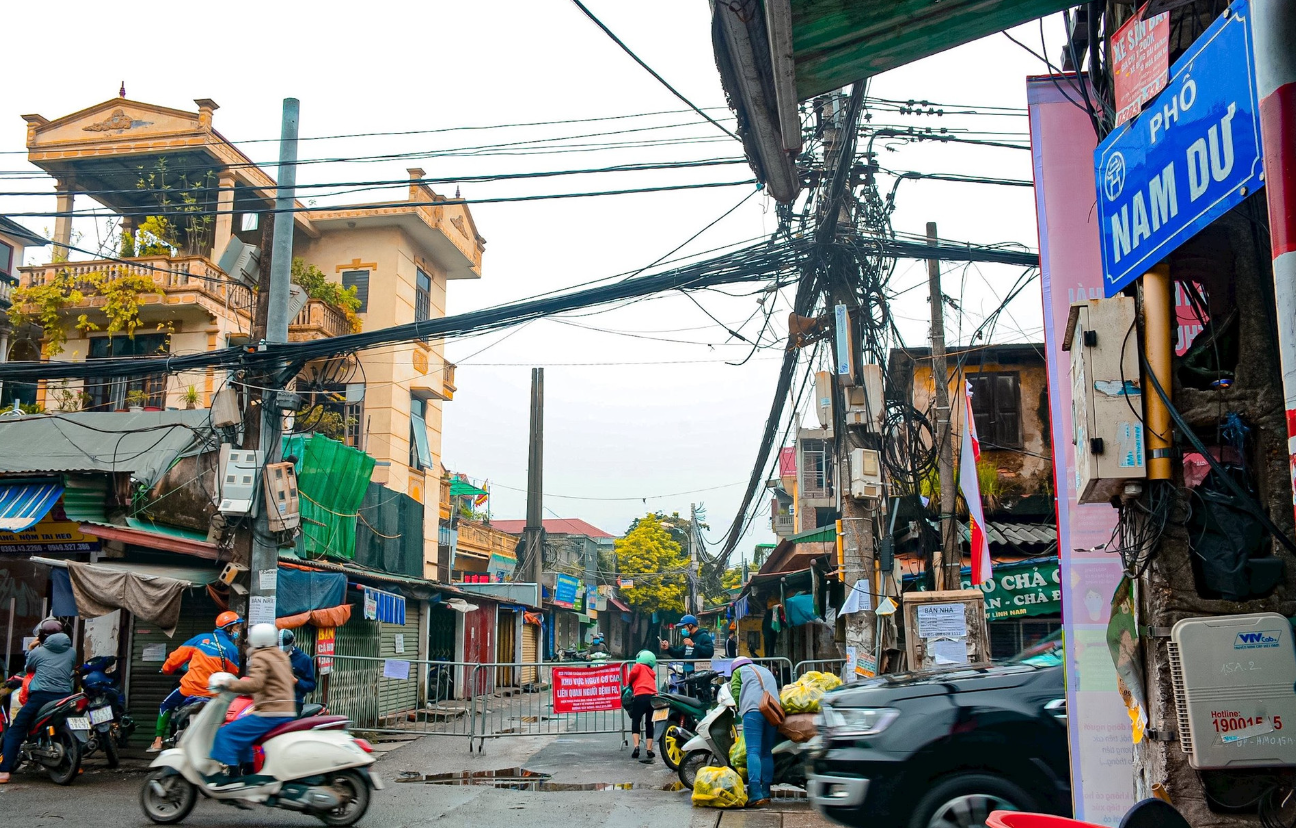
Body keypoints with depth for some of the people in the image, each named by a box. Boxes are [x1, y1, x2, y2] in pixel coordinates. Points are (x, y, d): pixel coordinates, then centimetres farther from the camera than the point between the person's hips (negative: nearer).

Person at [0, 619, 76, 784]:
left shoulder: (38, 652, 4)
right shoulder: (71, 652, 12)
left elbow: (28, 669, 20)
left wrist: (30, 650, 33)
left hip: (40, 696, -4)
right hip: (64, 696, 4)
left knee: (15, 730, 3)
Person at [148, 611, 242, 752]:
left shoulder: (201, 638, 4)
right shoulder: (232, 649, 0)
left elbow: (180, 654, 7)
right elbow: (234, 674, 3)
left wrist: (167, 668, 22)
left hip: (191, 687, 0)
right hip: (214, 693, 0)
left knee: (166, 706, 22)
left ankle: (157, 742, 13)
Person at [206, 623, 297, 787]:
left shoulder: (260, 658, -8)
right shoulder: (282, 656, 18)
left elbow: (255, 684, -24)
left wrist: (228, 684, -18)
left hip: (270, 713, -10)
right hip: (287, 713, 10)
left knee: (226, 733, -8)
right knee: (243, 734, 28)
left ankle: (231, 774, -15)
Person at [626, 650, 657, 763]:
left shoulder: (639, 666, 13)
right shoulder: (652, 672, 31)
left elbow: (633, 673, -7)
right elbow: (649, 683, 21)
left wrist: (629, 682, 12)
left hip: (641, 696, -5)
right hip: (653, 696, 5)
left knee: (636, 721, 5)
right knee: (649, 724, 12)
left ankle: (636, 747, -10)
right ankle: (649, 750, 8)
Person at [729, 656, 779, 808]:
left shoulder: (739, 671, 20)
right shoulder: (767, 672, 36)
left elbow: (736, 692, 7)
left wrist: (741, 710, 17)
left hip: (753, 711, -5)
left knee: (753, 752, -13)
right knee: (767, 753, 10)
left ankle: (756, 795, -25)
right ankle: (766, 793, 5)